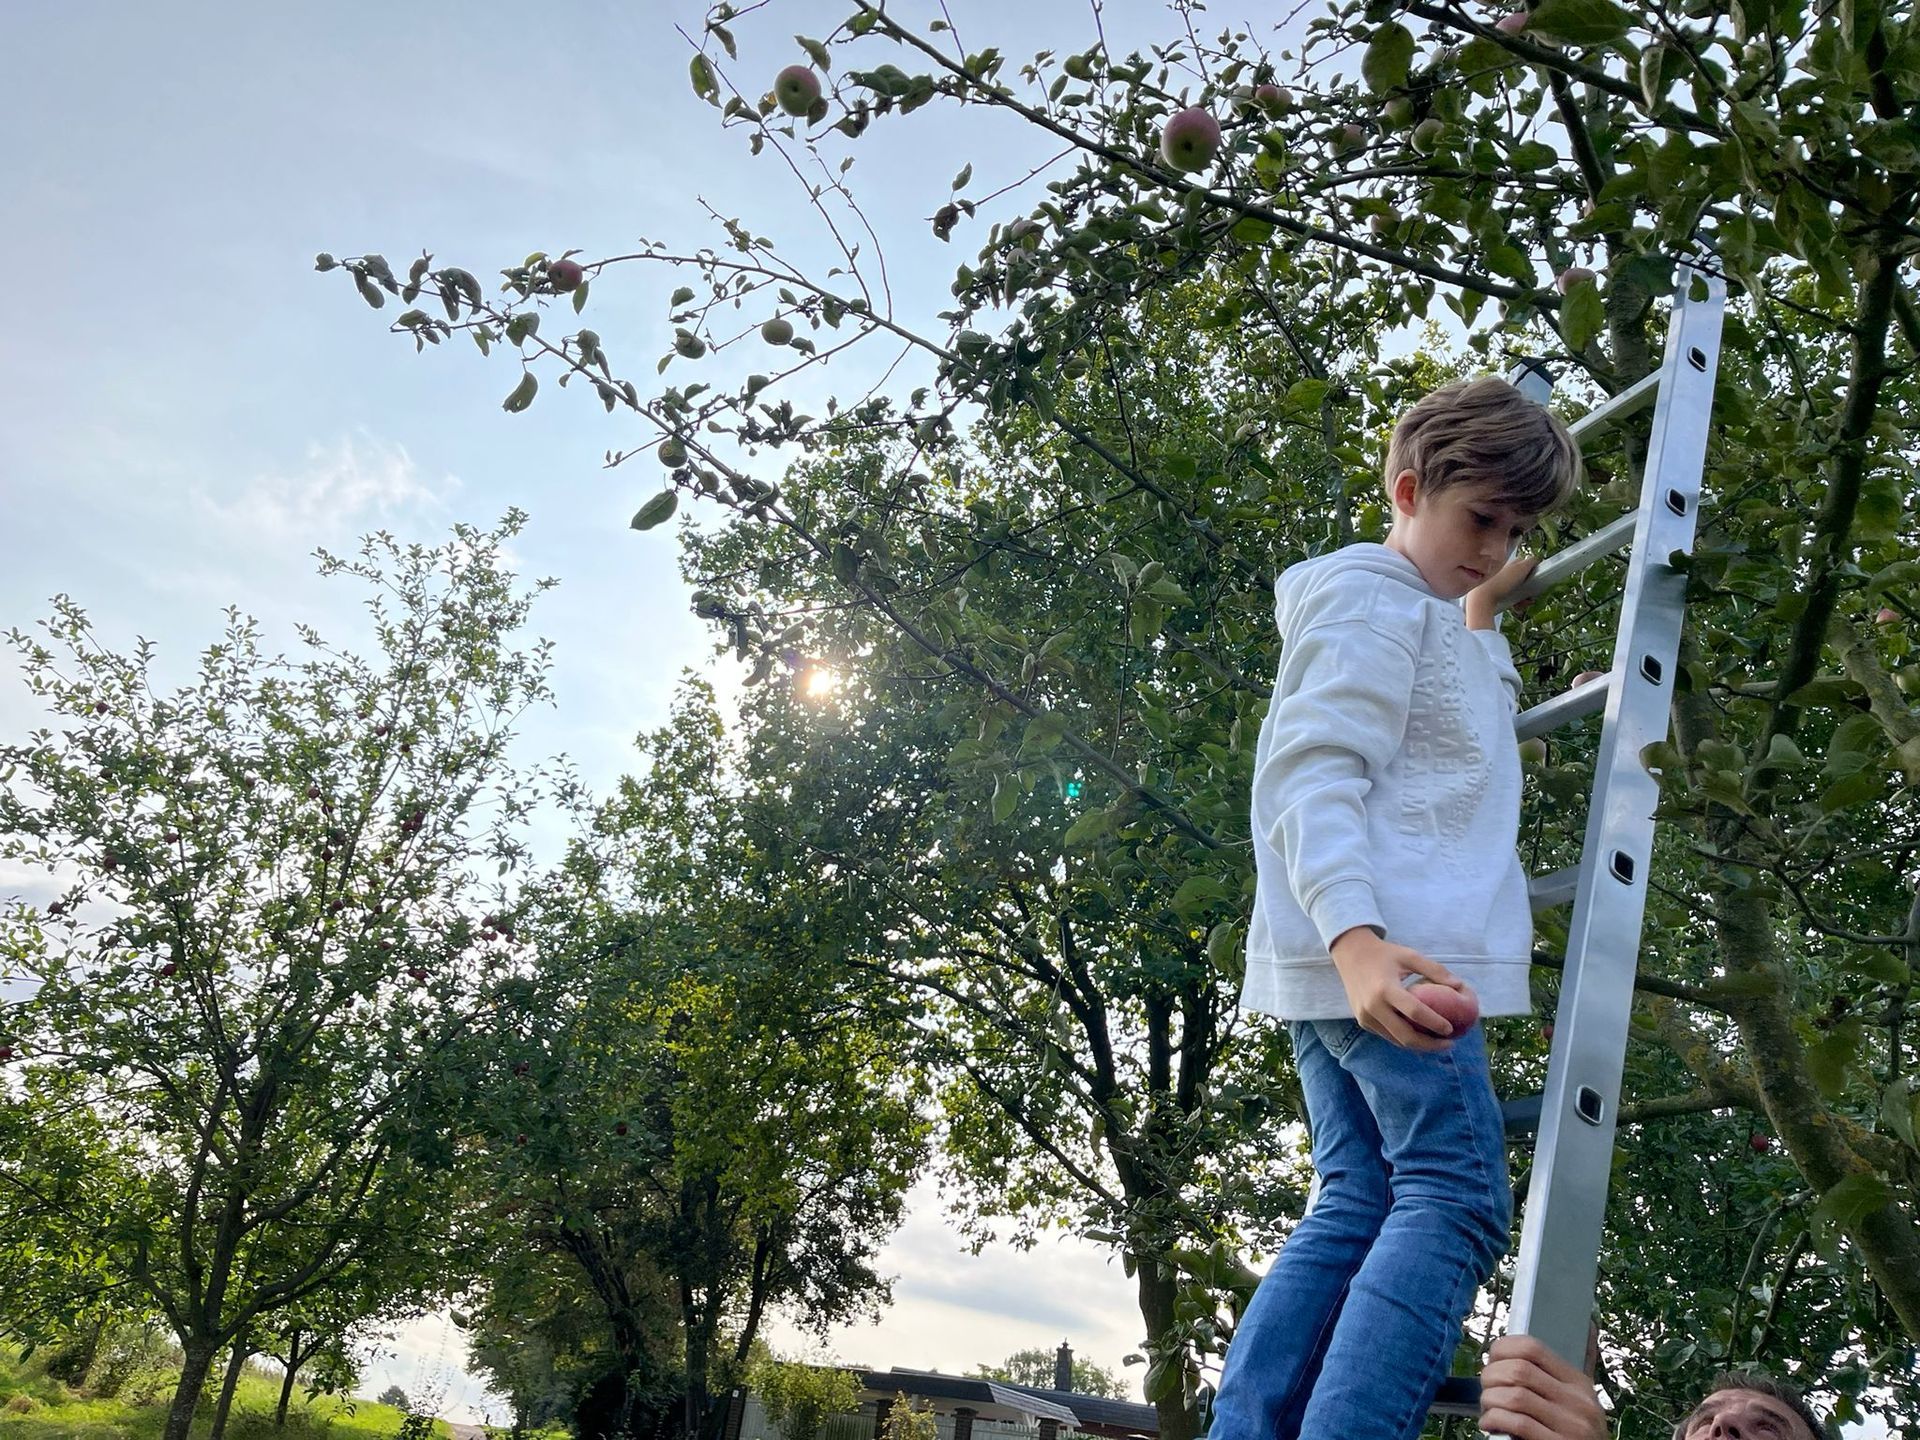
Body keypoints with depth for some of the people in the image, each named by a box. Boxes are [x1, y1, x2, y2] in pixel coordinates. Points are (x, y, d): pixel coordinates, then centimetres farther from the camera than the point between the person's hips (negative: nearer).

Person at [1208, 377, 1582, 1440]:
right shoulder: (1373, 597, -3)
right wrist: (1358, 936, -31)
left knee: (1356, 1208, 2)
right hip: (1380, 950, -10)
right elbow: (1314, 773, -17)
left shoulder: (1429, 623, 29)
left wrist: (1481, 611, 45)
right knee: (1455, 1200, -13)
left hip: (1357, 956, 10)